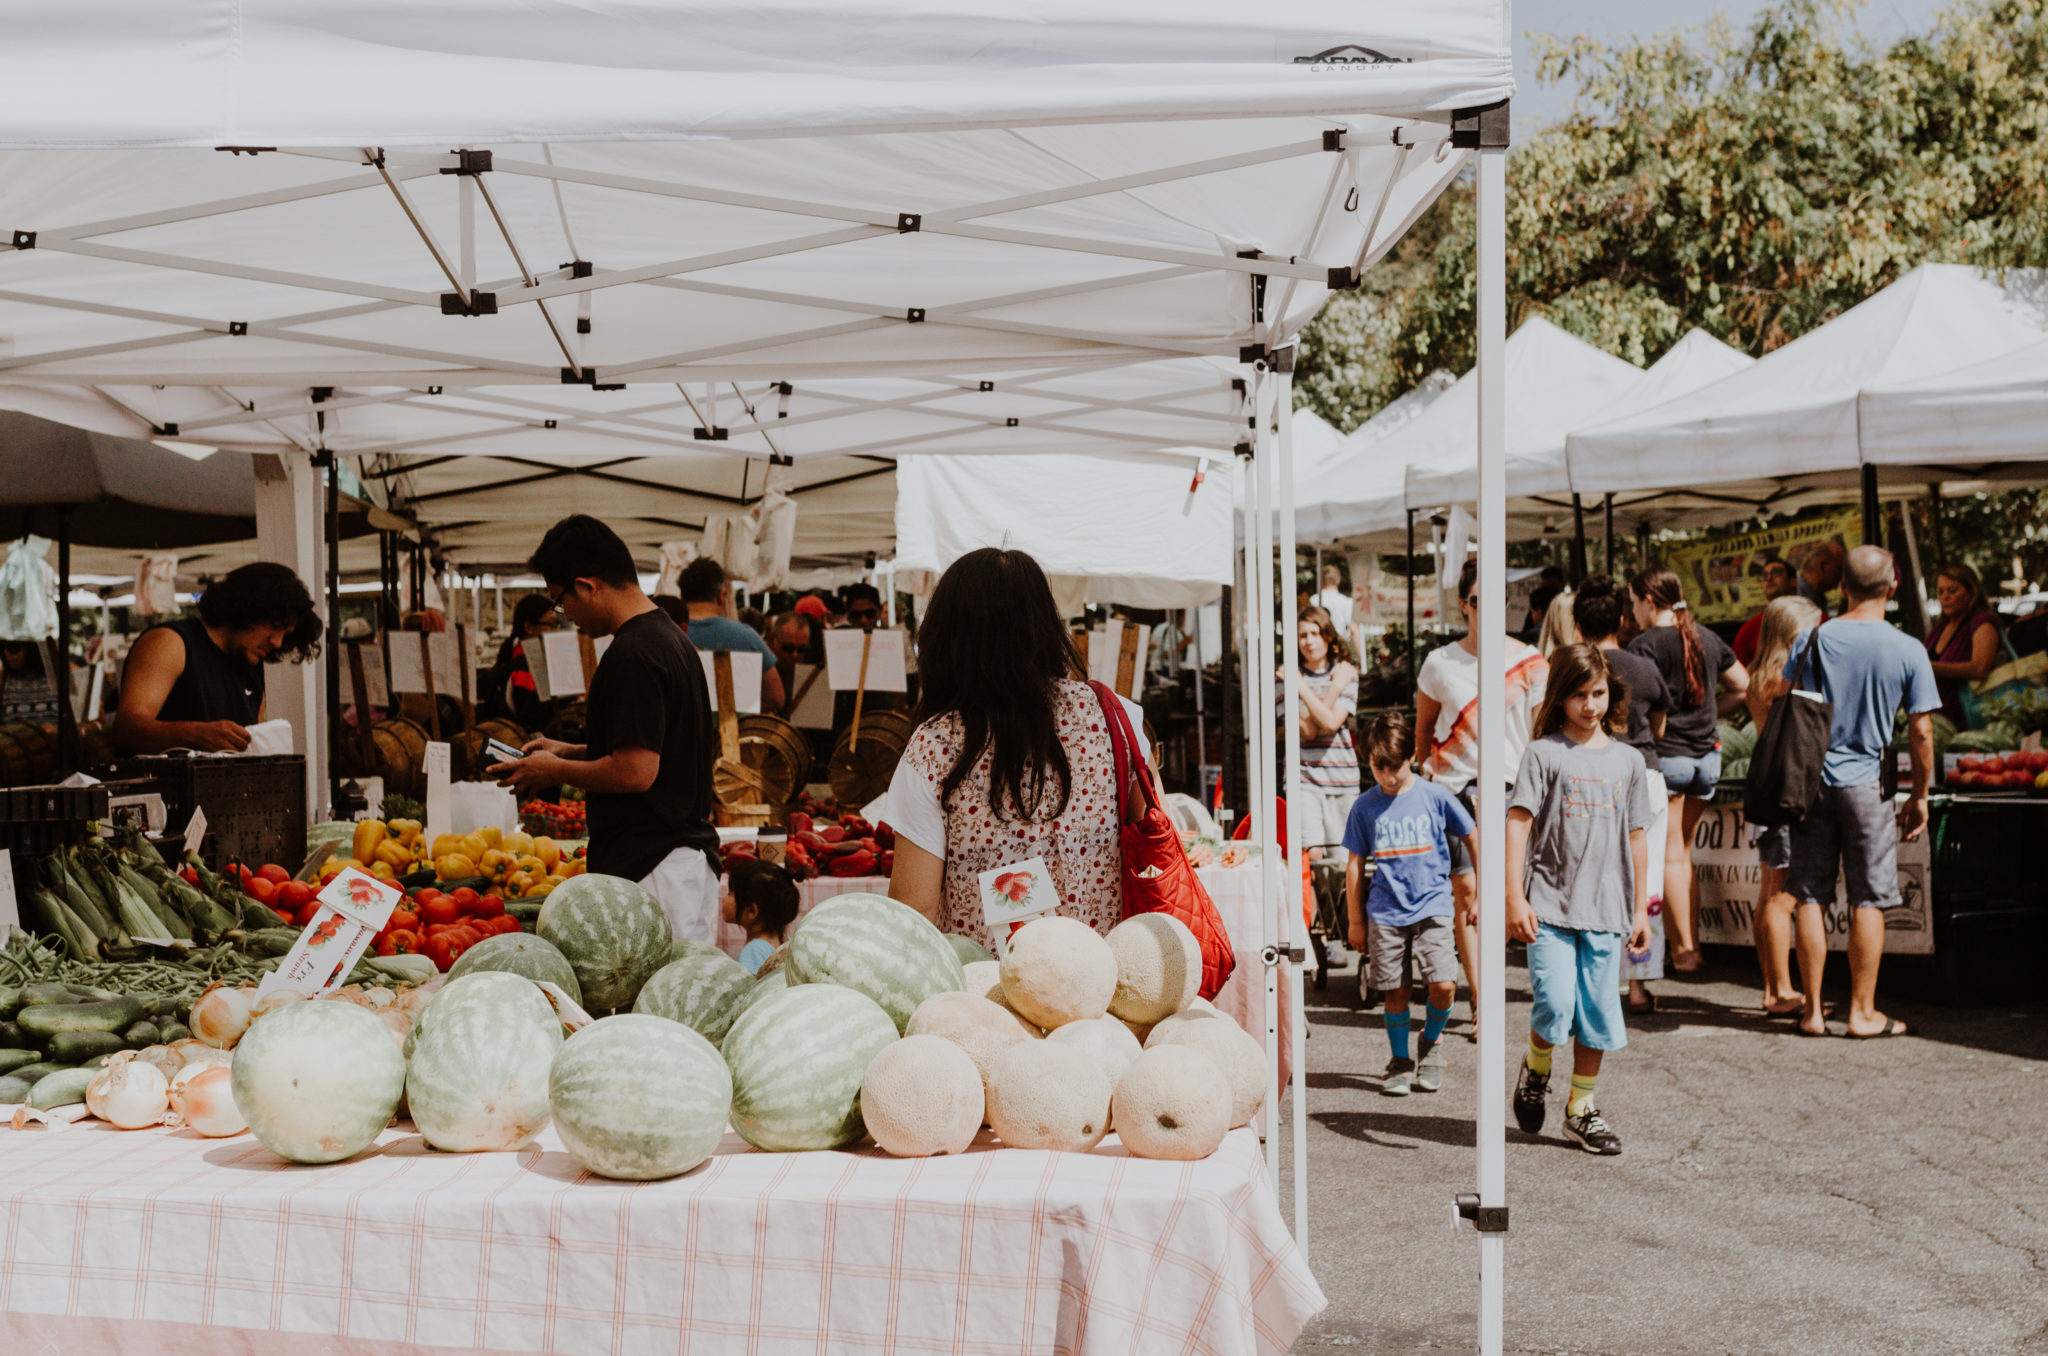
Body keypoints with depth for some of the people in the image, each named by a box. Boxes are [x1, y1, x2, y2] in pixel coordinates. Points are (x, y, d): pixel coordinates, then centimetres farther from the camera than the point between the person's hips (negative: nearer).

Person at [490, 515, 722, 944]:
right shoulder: (671, 637, 14)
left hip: (651, 870, -10)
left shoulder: (632, 655, -17)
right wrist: (571, 752, 20)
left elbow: (636, 772, -21)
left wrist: (553, 771, -6)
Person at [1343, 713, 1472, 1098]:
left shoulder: (1434, 796, -1)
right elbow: (1355, 865, 9)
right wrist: (1355, 921, 10)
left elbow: (1471, 839, 11)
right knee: (1395, 992, 3)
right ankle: (1400, 1063, 21)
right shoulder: (1365, 807, 2)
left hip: (1432, 907, -1)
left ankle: (1430, 1044, 15)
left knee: (1443, 985, -13)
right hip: (1385, 913, 1)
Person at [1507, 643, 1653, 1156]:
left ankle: (1581, 1109, 20)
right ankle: (1536, 1070, 17)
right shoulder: (1544, 754, -2)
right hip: (1549, 905, -4)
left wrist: (1640, 909, 15)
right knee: (1555, 1006, -14)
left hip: (1606, 909, 4)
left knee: (1597, 1014, 5)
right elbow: (1518, 823, -7)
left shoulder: (1627, 760, 10)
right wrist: (1514, 897, -15)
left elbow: (1636, 837, 15)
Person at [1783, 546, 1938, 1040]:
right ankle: (1863, 1012, 9)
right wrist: (1920, 795, 8)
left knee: (1809, 896, 7)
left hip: (1812, 780, 2)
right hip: (1867, 785, -2)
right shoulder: (1908, 651, -6)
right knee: (1868, 900, 5)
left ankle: (1813, 1011, 11)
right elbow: (1921, 731, -4)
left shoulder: (1812, 639, -2)